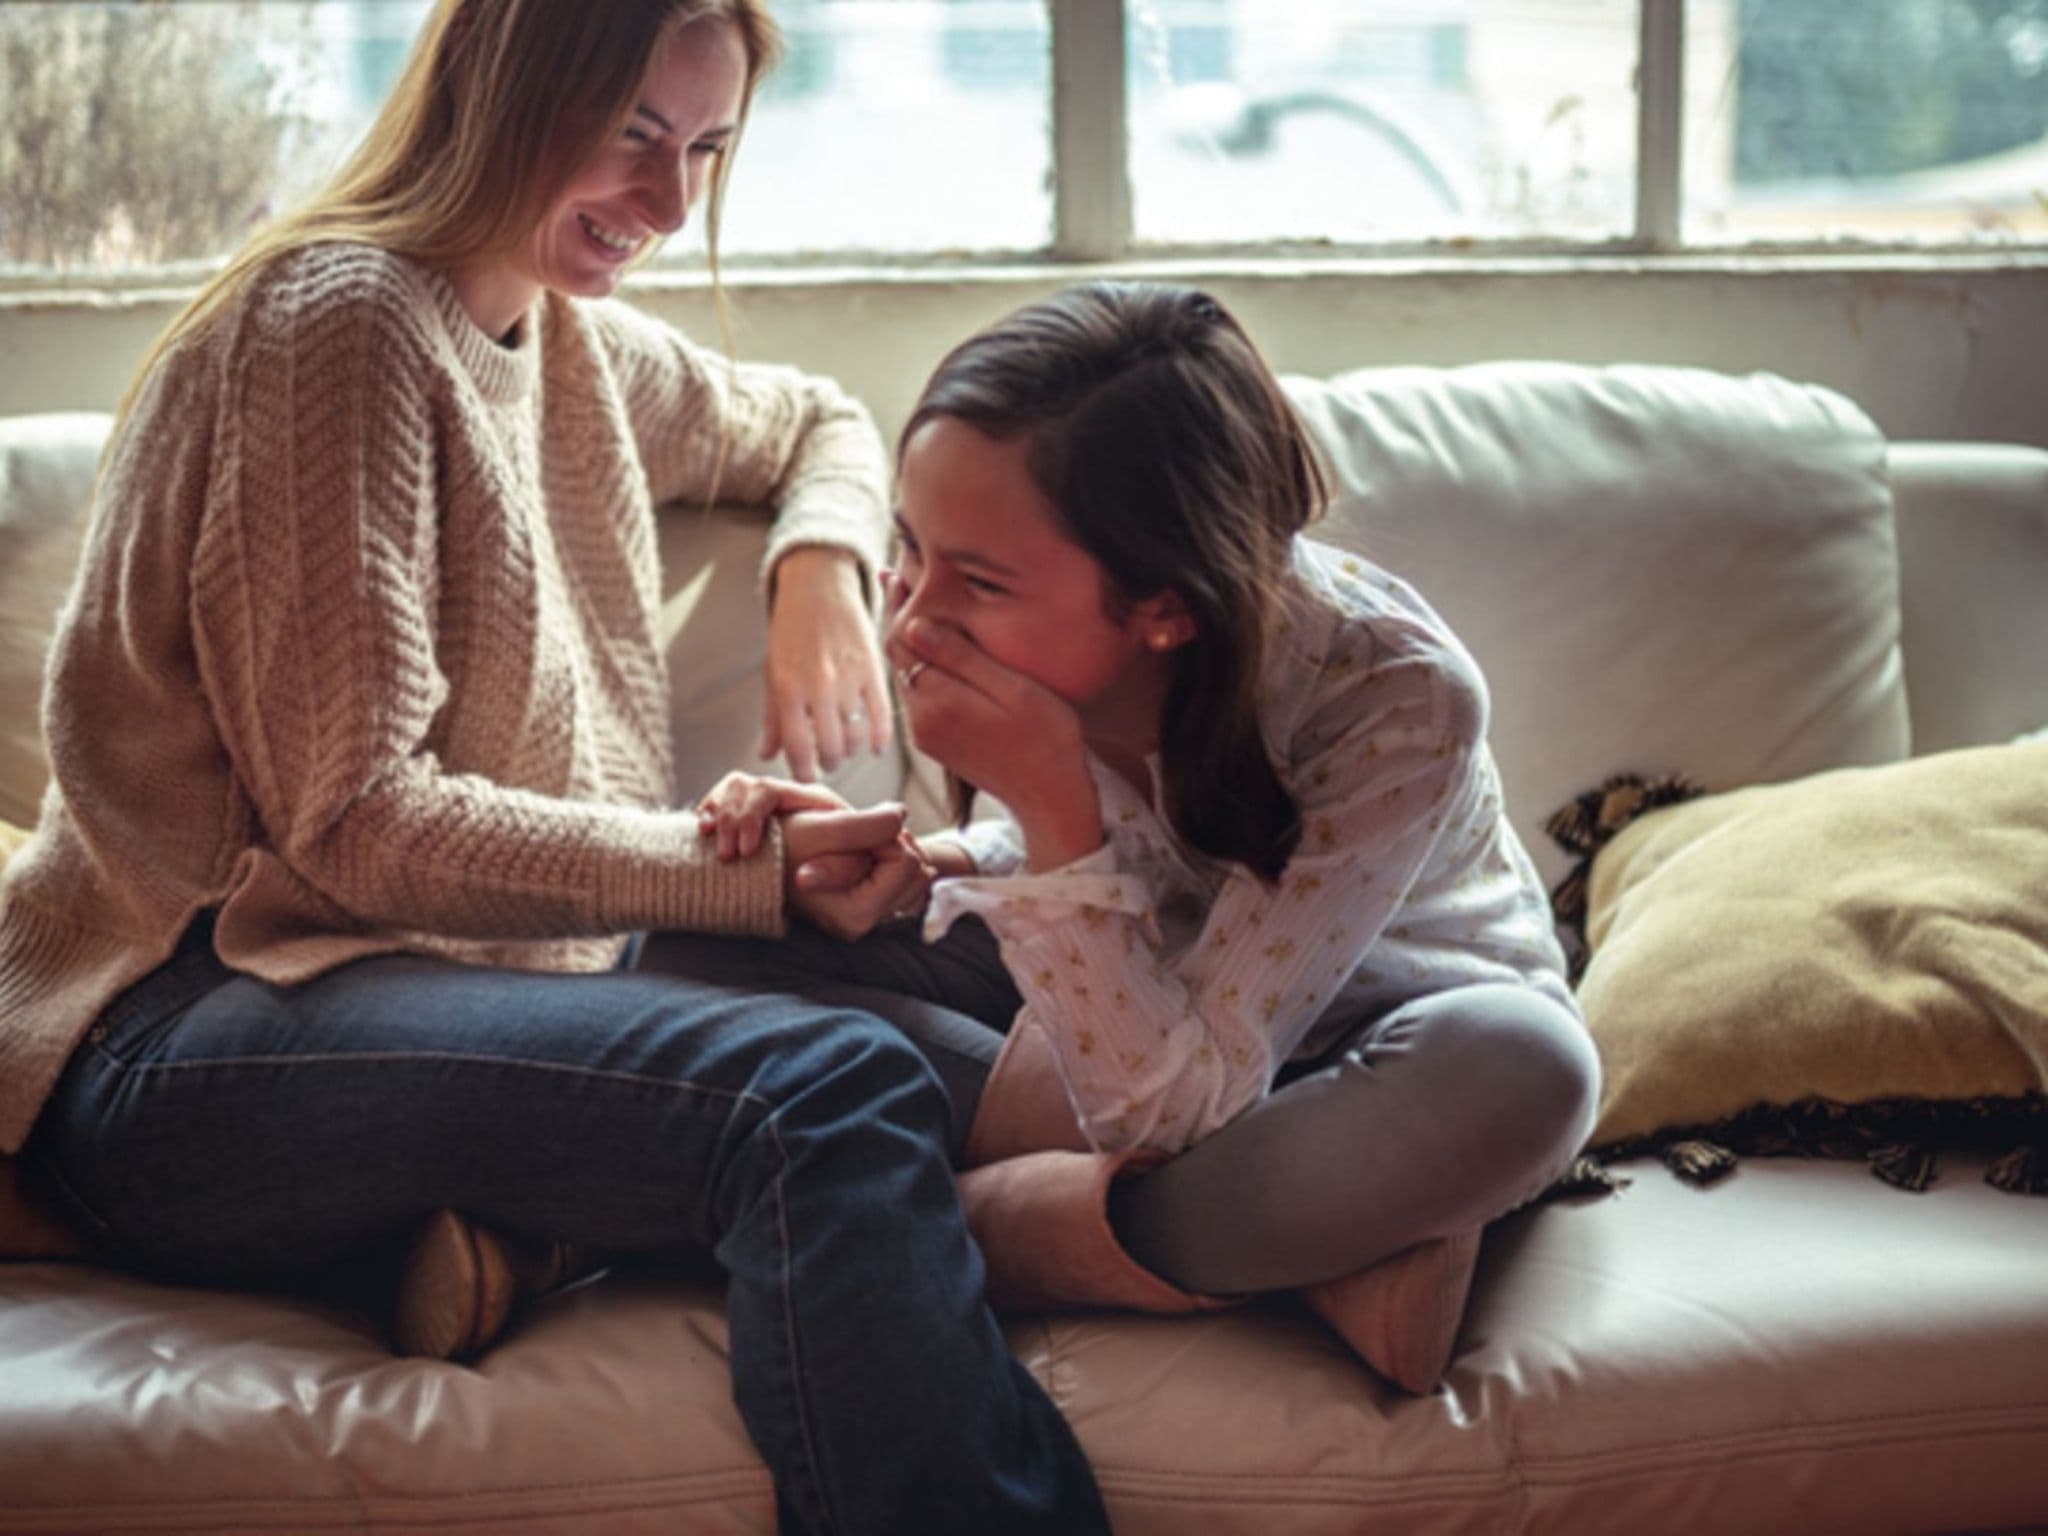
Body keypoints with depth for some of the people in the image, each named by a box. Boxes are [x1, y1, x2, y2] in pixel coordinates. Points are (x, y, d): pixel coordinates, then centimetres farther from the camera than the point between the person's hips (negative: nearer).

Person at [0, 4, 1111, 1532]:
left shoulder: (575, 346, 17)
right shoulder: (342, 319, -10)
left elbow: (817, 421, 36)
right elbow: (351, 822, -16)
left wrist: (822, 559, 11)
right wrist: (746, 869, -22)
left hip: (467, 974, 9)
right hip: (186, 1045, -9)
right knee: (831, 1090, -33)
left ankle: (499, 1218, -15)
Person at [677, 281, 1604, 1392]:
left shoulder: (1395, 703, -34)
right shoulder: (1039, 637, -21)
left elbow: (1168, 1108, -33)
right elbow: (1091, 856, 1)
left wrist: (1048, 802, -43)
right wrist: (904, 878, -20)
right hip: (1137, 999, 5)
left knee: (1521, 1072, -41)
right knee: (699, 950, -17)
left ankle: (995, 1223, -23)